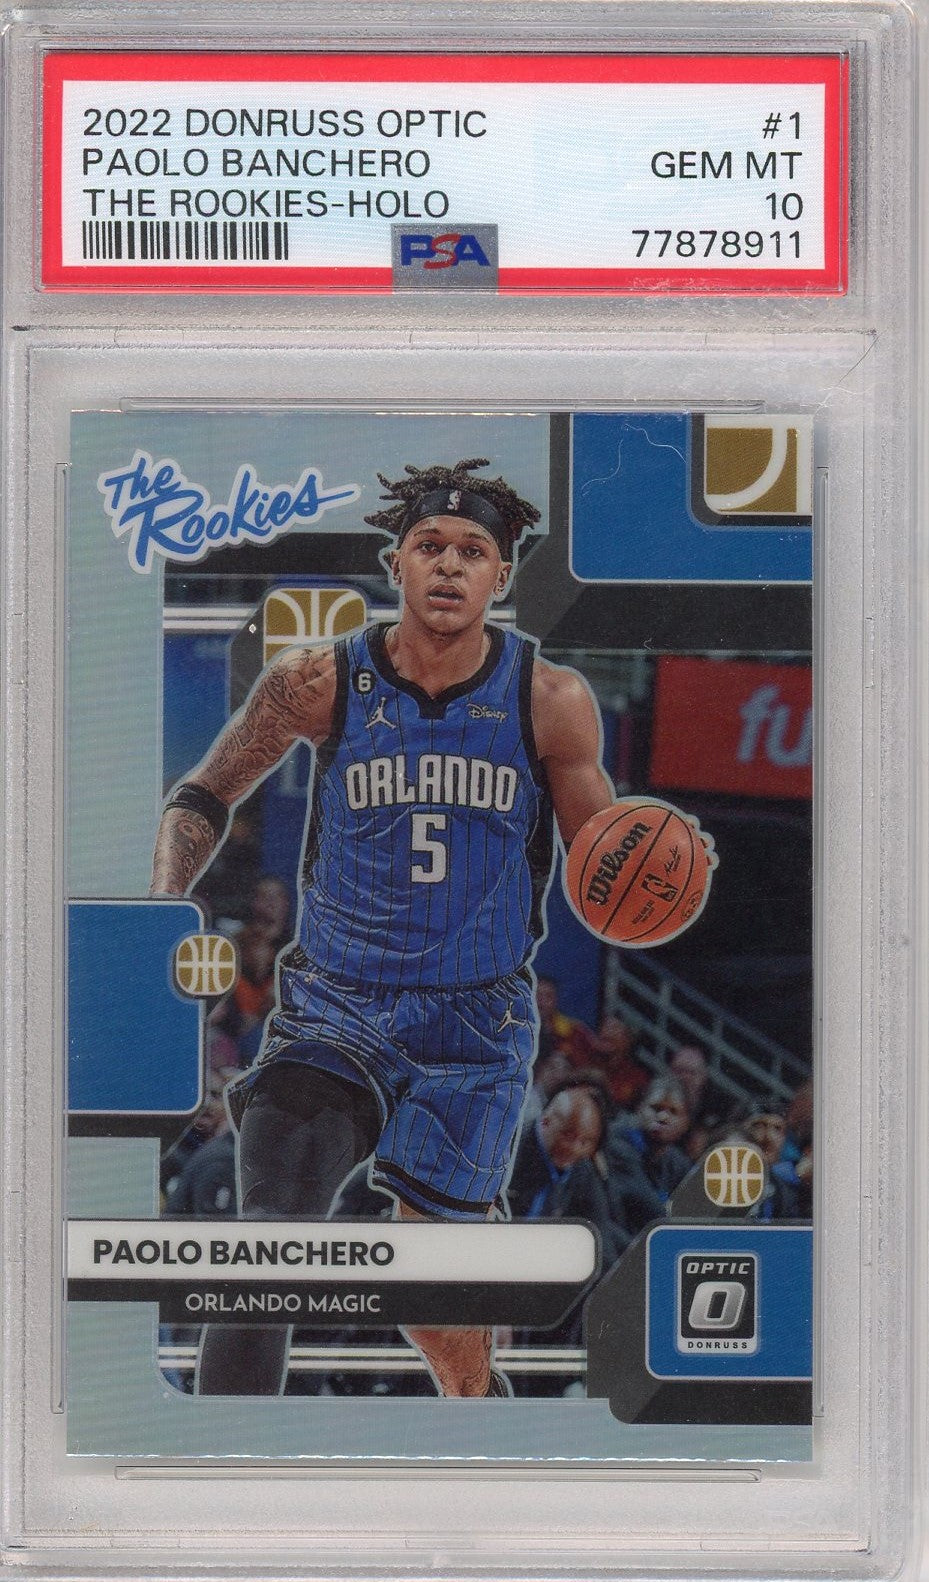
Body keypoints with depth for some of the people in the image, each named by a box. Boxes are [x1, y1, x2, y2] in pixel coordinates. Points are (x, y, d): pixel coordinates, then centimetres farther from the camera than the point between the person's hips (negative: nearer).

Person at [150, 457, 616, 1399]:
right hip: (332, 1009, 0)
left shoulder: (551, 702, -5)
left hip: (476, 1028, 0)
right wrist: (163, 911, -6)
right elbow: (204, 797, 9)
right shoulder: (320, 683, -4)